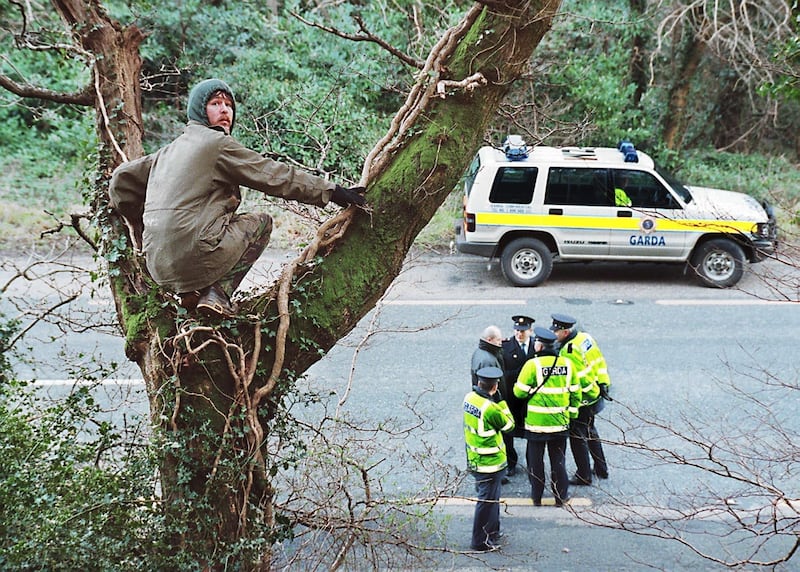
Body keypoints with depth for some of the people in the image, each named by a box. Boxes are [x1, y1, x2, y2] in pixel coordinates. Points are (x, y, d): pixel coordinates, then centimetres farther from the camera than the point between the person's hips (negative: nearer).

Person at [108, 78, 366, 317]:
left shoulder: (169, 150, 19)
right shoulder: (218, 143, -3)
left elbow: (122, 179, 25)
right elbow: (276, 176, -2)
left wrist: (139, 230, 34)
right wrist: (333, 191, 3)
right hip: (193, 260, -8)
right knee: (262, 221, 13)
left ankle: (191, 292, 11)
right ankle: (217, 293, -3)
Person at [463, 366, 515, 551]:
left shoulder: (469, 398, -3)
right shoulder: (491, 408, -27)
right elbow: (509, 425, -11)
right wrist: (502, 402, -6)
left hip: (474, 459, 8)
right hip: (491, 463, -8)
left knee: (491, 497, 24)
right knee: (487, 501, 4)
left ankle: (492, 532, 39)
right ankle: (481, 541, 14)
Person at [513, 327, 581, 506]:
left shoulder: (533, 365, -15)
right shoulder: (567, 364, -1)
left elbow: (520, 392, -12)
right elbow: (575, 392, 5)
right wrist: (572, 413, 16)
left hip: (536, 423, -3)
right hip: (560, 422, 3)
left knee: (535, 460, 11)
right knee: (558, 459, 14)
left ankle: (536, 496, 19)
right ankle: (561, 495, 20)